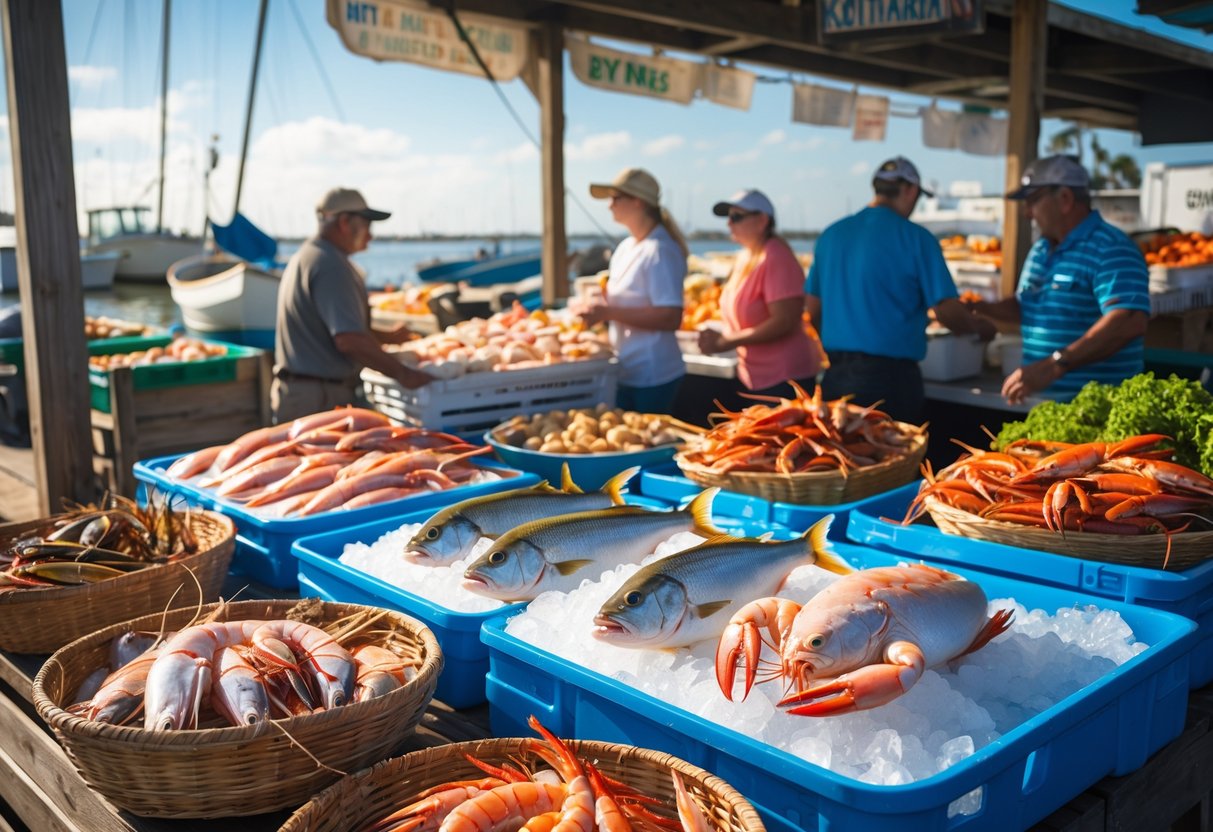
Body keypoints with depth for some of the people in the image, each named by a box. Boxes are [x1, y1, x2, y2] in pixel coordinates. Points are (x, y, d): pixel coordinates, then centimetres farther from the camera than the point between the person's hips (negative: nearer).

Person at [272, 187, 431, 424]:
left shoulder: (304, 256, 17)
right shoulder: (331, 265, -17)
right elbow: (349, 340, -26)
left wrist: (386, 337, 26)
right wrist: (402, 373, -23)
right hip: (320, 398, -11)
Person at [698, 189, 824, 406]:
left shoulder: (777, 258, -17)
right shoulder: (745, 257, 9)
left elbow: (784, 322, -23)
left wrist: (726, 342, -21)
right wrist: (719, 338, -3)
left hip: (783, 379, -9)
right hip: (750, 376, 9)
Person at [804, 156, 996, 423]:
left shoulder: (831, 234, 7)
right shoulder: (915, 238, -7)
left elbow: (813, 312, 13)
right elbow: (948, 312, -8)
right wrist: (981, 327, 13)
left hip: (835, 377, 5)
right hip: (889, 375, -5)